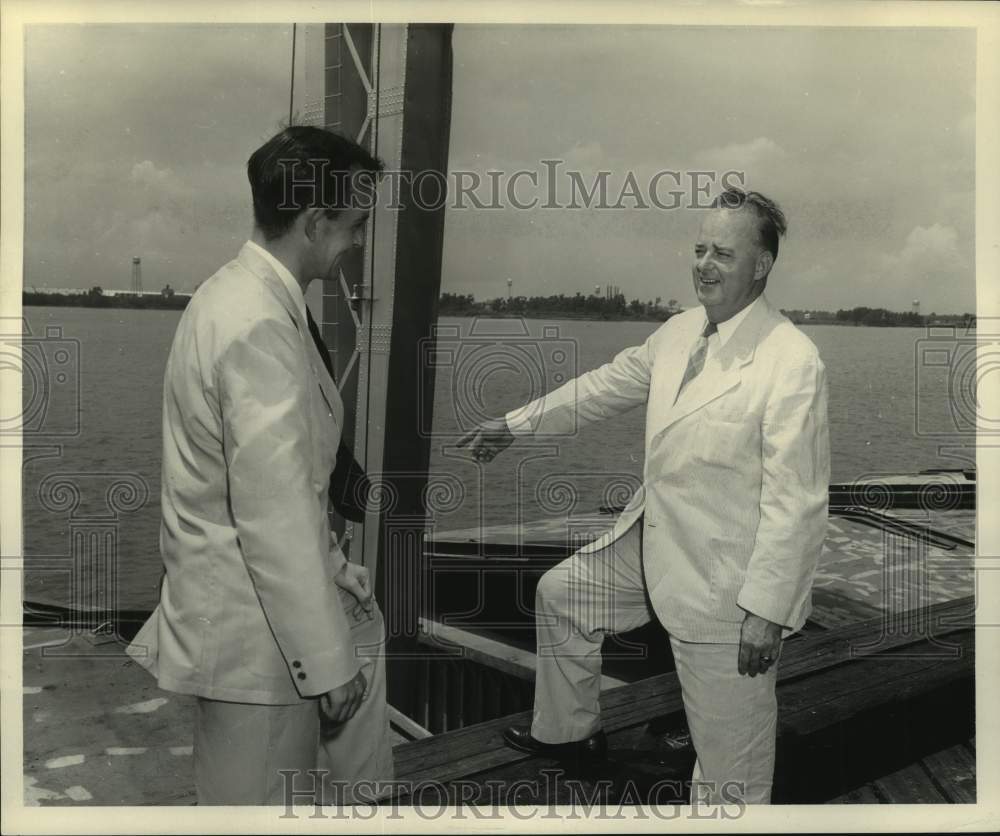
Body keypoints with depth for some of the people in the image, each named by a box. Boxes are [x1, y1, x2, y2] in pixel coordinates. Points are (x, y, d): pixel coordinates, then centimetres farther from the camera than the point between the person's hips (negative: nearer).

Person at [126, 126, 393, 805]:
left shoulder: (233, 293, 7)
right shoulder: (262, 328, -25)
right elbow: (275, 514, -26)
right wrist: (326, 662, -19)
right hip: (254, 627, -9)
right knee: (258, 799, 7)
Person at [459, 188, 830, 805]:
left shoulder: (793, 361, -22)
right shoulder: (680, 332, 4)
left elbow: (795, 500, -23)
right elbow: (606, 386, 18)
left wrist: (768, 609, -22)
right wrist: (517, 425, 21)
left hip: (723, 581, -8)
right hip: (652, 543, 9)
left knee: (729, 770, 3)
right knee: (561, 594, 26)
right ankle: (569, 733, 46)